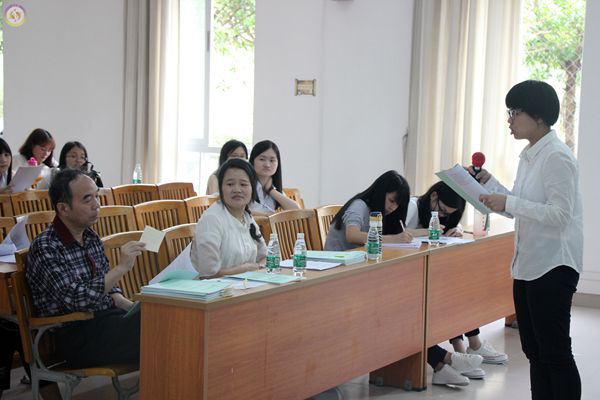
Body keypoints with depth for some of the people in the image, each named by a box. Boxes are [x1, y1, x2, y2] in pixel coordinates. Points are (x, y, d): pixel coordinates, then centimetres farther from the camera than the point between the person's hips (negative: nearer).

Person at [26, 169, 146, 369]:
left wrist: (135, 308, 3)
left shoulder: (92, 239, 12)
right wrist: (122, 268, -22)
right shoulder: (44, 247, -13)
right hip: (77, 338, -8)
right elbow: (76, 299, -23)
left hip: (107, 318, 8)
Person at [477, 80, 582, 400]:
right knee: (534, 351, 13)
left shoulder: (557, 157, -16)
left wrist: (508, 201, -22)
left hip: (553, 266, -9)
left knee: (555, 353, -4)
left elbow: (560, 214, -21)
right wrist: (489, 184, 9)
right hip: (527, 265, 9)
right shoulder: (528, 157, 12)